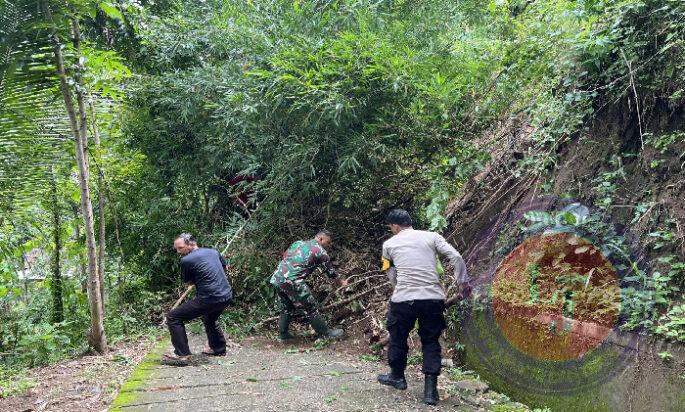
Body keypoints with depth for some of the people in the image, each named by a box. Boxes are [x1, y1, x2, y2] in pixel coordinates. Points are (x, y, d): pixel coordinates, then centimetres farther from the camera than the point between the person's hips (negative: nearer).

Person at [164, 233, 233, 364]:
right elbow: (225, 267, 28)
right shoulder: (213, 251, 11)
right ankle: (219, 349, 41)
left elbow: (188, 283, 8)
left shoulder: (186, 260, -7)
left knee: (173, 318, 2)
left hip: (209, 299, -8)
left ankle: (182, 354, 1)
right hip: (227, 296, 8)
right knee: (209, 319, 36)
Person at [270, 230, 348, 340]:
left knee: (286, 308, 22)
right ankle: (326, 333, 12)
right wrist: (341, 282, 31)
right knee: (311, 307, 4)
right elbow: (330, 270, 15)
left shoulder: (298, 243, 21)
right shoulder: (320, 251, 4)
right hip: (292, 281, -7)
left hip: (276, 278, 7)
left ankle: (283, 334, 28)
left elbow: (284, 255, 24)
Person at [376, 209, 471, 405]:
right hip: (434, 298, 1)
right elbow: (455, 257, -1)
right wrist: (463, 281, 1)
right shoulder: (432, 236, 10)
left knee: (398, 336, 22)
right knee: (430, 341, 16)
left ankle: (397, 377, 39)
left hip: (403, 299, -1)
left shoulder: (389, 244, 11)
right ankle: (430, 388, 10)